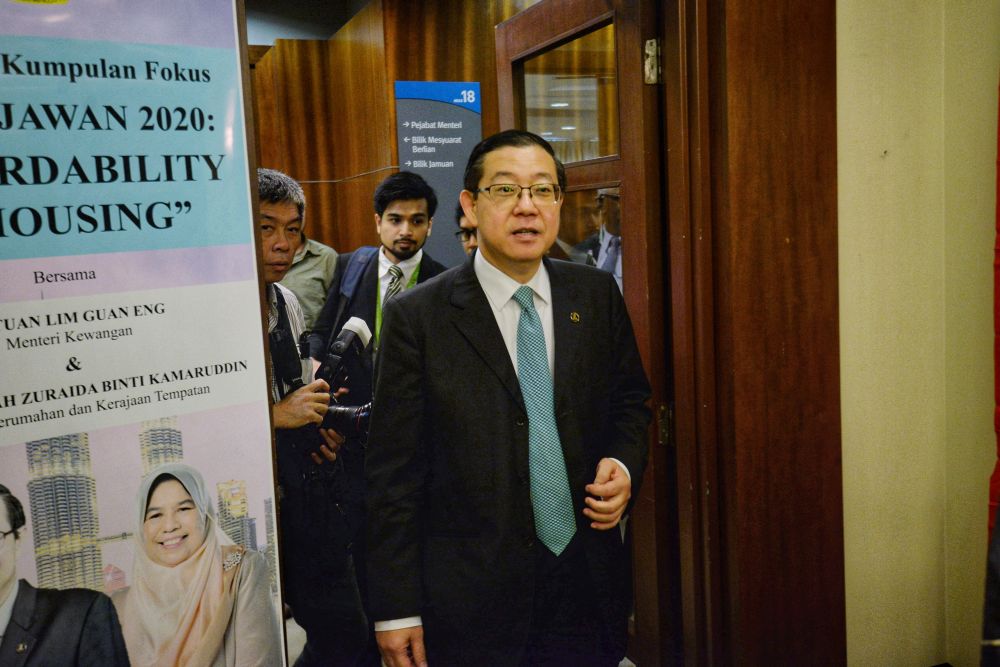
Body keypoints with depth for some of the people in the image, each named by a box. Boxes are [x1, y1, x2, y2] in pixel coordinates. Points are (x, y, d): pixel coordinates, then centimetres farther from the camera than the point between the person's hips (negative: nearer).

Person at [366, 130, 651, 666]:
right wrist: (395, 611, -8)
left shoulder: (597, 295, 2)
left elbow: (631, 400, 16)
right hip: (474, 598, -3)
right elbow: (394, 474, -9)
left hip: (591, 584, 4)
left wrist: (624, 466, -5)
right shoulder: (416, 317, -9)